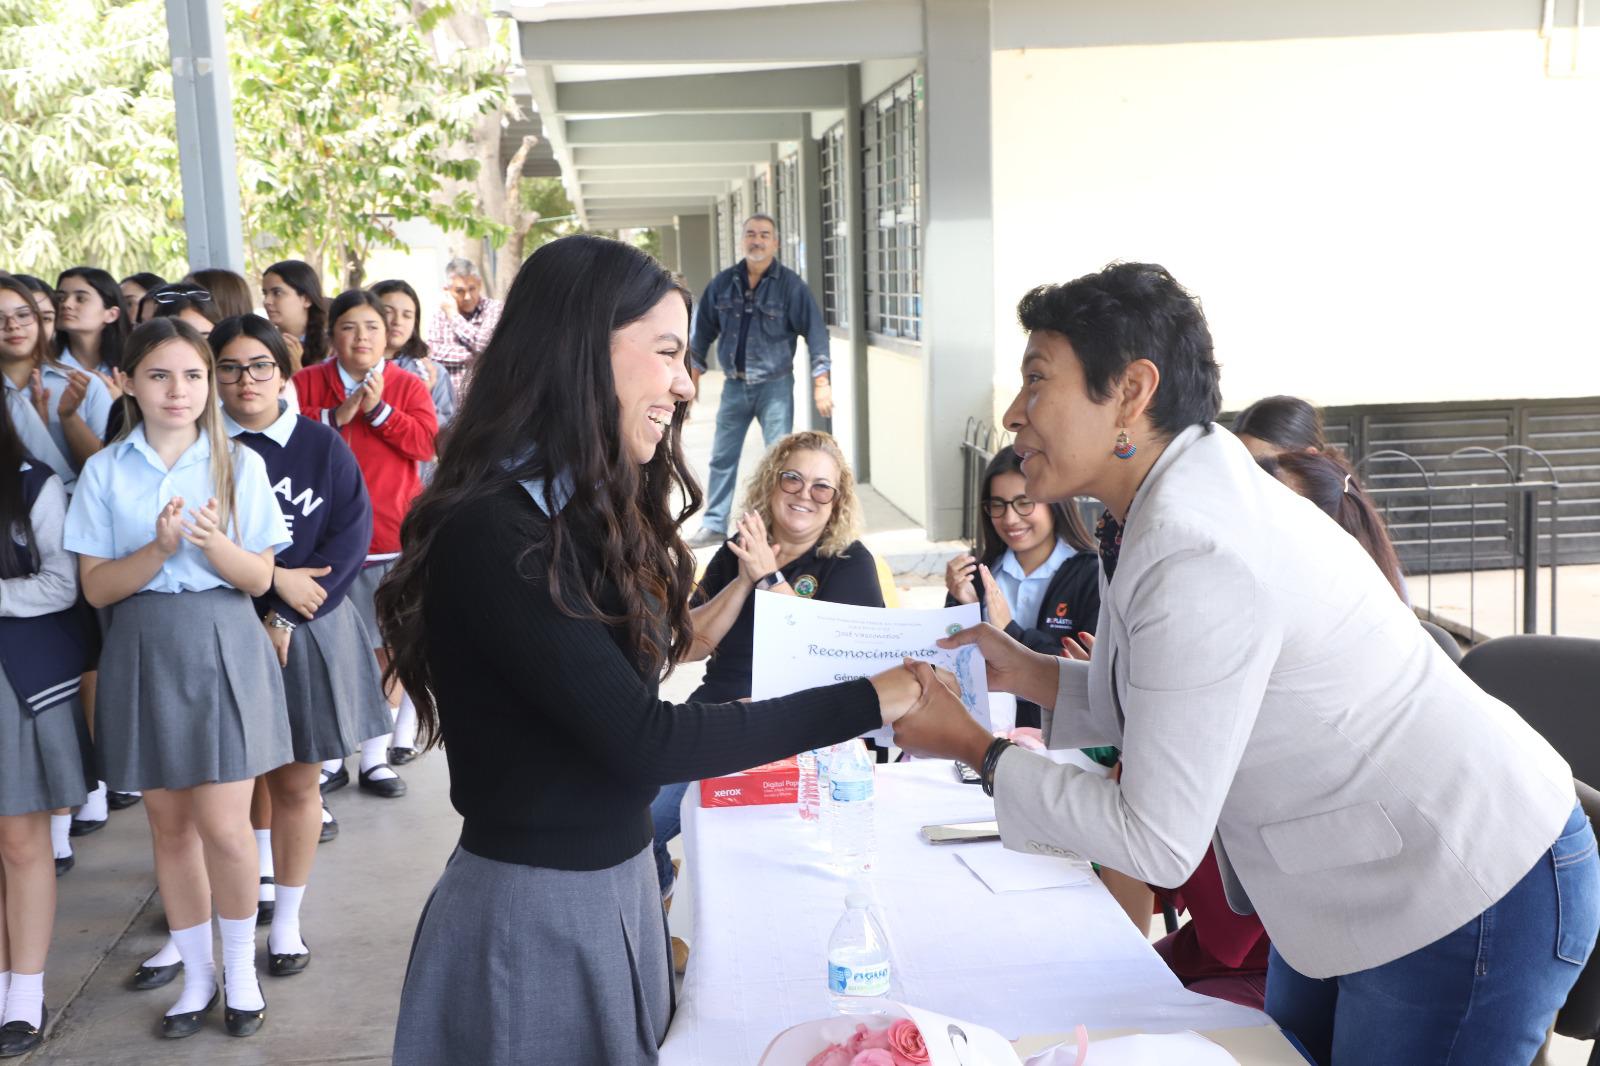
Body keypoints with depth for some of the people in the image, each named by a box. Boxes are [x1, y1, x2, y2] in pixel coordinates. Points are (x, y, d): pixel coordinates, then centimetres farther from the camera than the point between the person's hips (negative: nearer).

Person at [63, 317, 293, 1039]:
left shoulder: (238, 464, 1)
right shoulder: (105, 472, 4)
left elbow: (259, 578, -1)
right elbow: (96, 587, -2)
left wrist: (214, 544, -21)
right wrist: (158, 550, -19)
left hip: (222, 647, -2)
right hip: (143, 651, 2)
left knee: (222, 825, -6)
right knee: (168, 823, 9)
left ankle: (240, 967, 17)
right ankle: (197, 972, 27)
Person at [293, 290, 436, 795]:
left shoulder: (408, 386, 7)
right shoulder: (308, 382, 6)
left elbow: (426, 442, -6)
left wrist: (379, 409, -13)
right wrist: (337, 416, -14)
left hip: (395, 539, 1)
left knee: (389, 647, 4)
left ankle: (377, 754, 16)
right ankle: (330, 758, 14)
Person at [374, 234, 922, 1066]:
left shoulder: (586, 513, 6)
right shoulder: (490, 537, -23)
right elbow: (642, 740, -25)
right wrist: (872, 702, -22)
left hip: (619, 887, 8)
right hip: (531, 918, -8)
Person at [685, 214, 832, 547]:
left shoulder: (791, 285, -8)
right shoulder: (723, 284, 3)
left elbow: (815, 332, -9)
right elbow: (704, 330, 11)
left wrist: (821, 382, -15)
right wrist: (693, 375, 10)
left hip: (775, 386, -4)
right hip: (734, 385, 4)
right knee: (722, 458, 10)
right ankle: (714, 525, 21)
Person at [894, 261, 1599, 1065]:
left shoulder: (1198, 559, -30)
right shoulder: (1177, 502, -1)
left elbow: (1158, 842, -25)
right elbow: (1173, 711, 7)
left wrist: (975, 750, -17)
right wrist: (1025, 673, 1)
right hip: (1371, 874, 9)